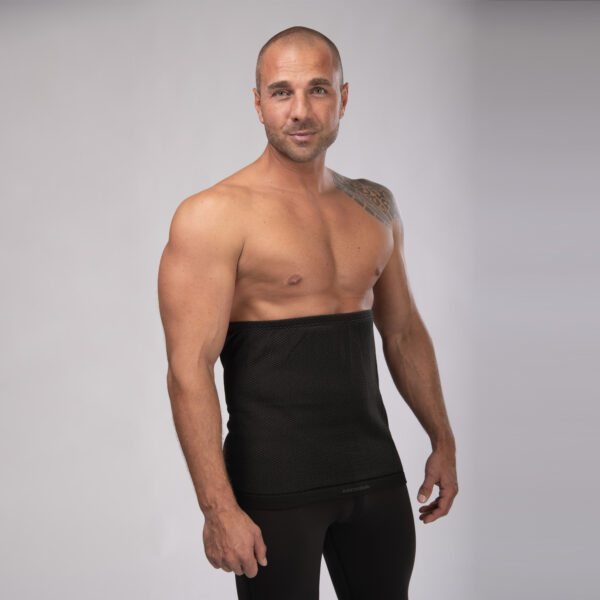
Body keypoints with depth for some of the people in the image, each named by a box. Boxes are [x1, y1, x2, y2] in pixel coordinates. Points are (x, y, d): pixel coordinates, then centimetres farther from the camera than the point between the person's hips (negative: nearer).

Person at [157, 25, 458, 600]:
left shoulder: (375, 207, 9)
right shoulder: (214, 216, -11)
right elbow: (190, 369, -16)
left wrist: (442, 439, 18)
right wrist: (218, 507, -21)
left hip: (375, 469, 6)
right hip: (275, 484, -6)